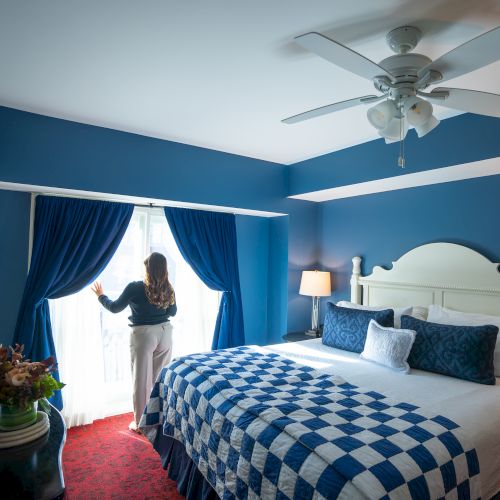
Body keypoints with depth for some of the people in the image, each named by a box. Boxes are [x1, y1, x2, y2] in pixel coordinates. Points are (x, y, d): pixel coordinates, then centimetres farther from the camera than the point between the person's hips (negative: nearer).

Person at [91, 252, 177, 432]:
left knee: (142, 379, 9)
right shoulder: (168, 289, -3)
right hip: (164, 333, 4)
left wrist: (101, 295, 15)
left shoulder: (135, 287, -14)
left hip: (143, 335, -4)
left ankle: (140, 422, 21)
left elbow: (115, 307, -1)